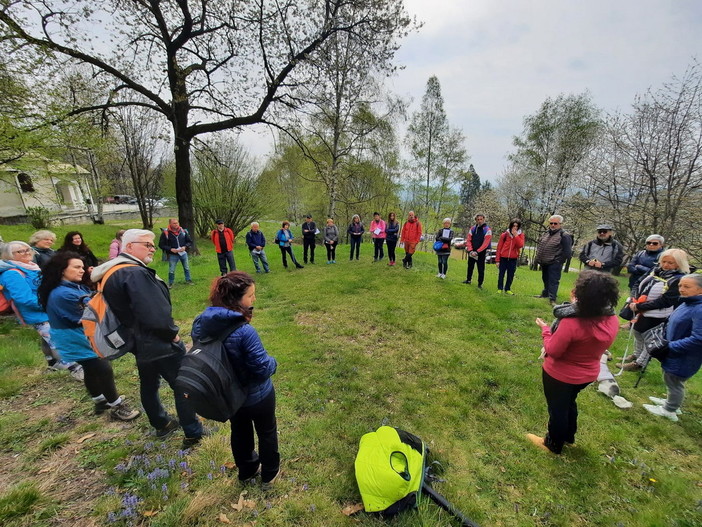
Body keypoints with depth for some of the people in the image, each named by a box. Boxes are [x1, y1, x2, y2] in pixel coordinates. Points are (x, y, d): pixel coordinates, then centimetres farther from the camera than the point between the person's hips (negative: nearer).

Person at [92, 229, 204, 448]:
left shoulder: (111, 272, 6)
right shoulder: (135, 273, -27)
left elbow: (124, 309, 14)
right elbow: (156, 313, -33)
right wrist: (173, 333, -17)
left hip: (139, 343, 10)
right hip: (160, 344, -10)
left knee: (149, 384, 23)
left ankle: (161, 424, 42)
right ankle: (193, 434, 17)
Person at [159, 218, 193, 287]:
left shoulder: (183, 231, -3)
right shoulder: (165, 233, -12)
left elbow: (190, 241, 5)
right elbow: (161, 245, -6)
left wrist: (185, 247, -13)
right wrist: (170, 249, -18)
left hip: (183, 253, 3)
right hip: (172, 255, -3)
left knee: (187, 268, 15)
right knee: (171, 270, 4)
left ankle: (188, 280, 32)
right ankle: (170, 283, 22)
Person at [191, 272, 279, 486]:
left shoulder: (202, 323, -15)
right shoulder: (244, 331, -36)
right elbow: (263, 368, -29)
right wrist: (273, 362, -7)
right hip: (257, 396, -6)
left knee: (240, 432, 29)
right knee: (267, 433, 22)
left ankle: (247, 472, 52)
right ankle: (270, 474, 45)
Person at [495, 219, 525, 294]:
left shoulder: (520, 235, 3)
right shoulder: (505, 234, -2)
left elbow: (520, 245, -13)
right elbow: (499, 247, -1)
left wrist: (516, 235, -17)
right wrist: (497, 260, -4)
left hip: (513, 259, 1)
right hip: (503, 258, -1)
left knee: (511, 275, 8)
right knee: (501, 274, 5)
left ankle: (507, 289, 20)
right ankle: (500, 289, 16)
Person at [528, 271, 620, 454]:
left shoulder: (572, 322, -37)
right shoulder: (612, 320, -15)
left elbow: (553, 351, -26)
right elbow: (593, 342, 4)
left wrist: (545, 330, -10)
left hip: (560, 375, -6)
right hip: (588, 374, 6)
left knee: (557, 408, 19)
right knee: (569, 402, 32)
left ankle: (554, 444, 42)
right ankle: (568, 436, 54)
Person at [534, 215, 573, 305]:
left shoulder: (564, 235, -11)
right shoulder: (546, 233, 12)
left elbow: (567, 251, -14)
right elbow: (539, 245, 22)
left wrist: (559, 261, -12)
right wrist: (538, 257, 13)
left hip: (554, 264, -8)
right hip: (544, 263, 8)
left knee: (553, 281, -7)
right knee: (545, 279, 21)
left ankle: (552, 298, -3)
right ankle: (545, 293, 37)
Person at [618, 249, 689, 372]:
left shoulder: (679, 280, -18)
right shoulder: (657, 271, 3)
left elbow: (664, 301, -22)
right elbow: (641, 285, 9)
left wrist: (639, 307, -23)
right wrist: (634, 301, -5)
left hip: (656, 317, -7)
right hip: (643, 311, 7)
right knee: (636, 332, 22)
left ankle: (639, 363, 25)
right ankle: (637, 354, 43)